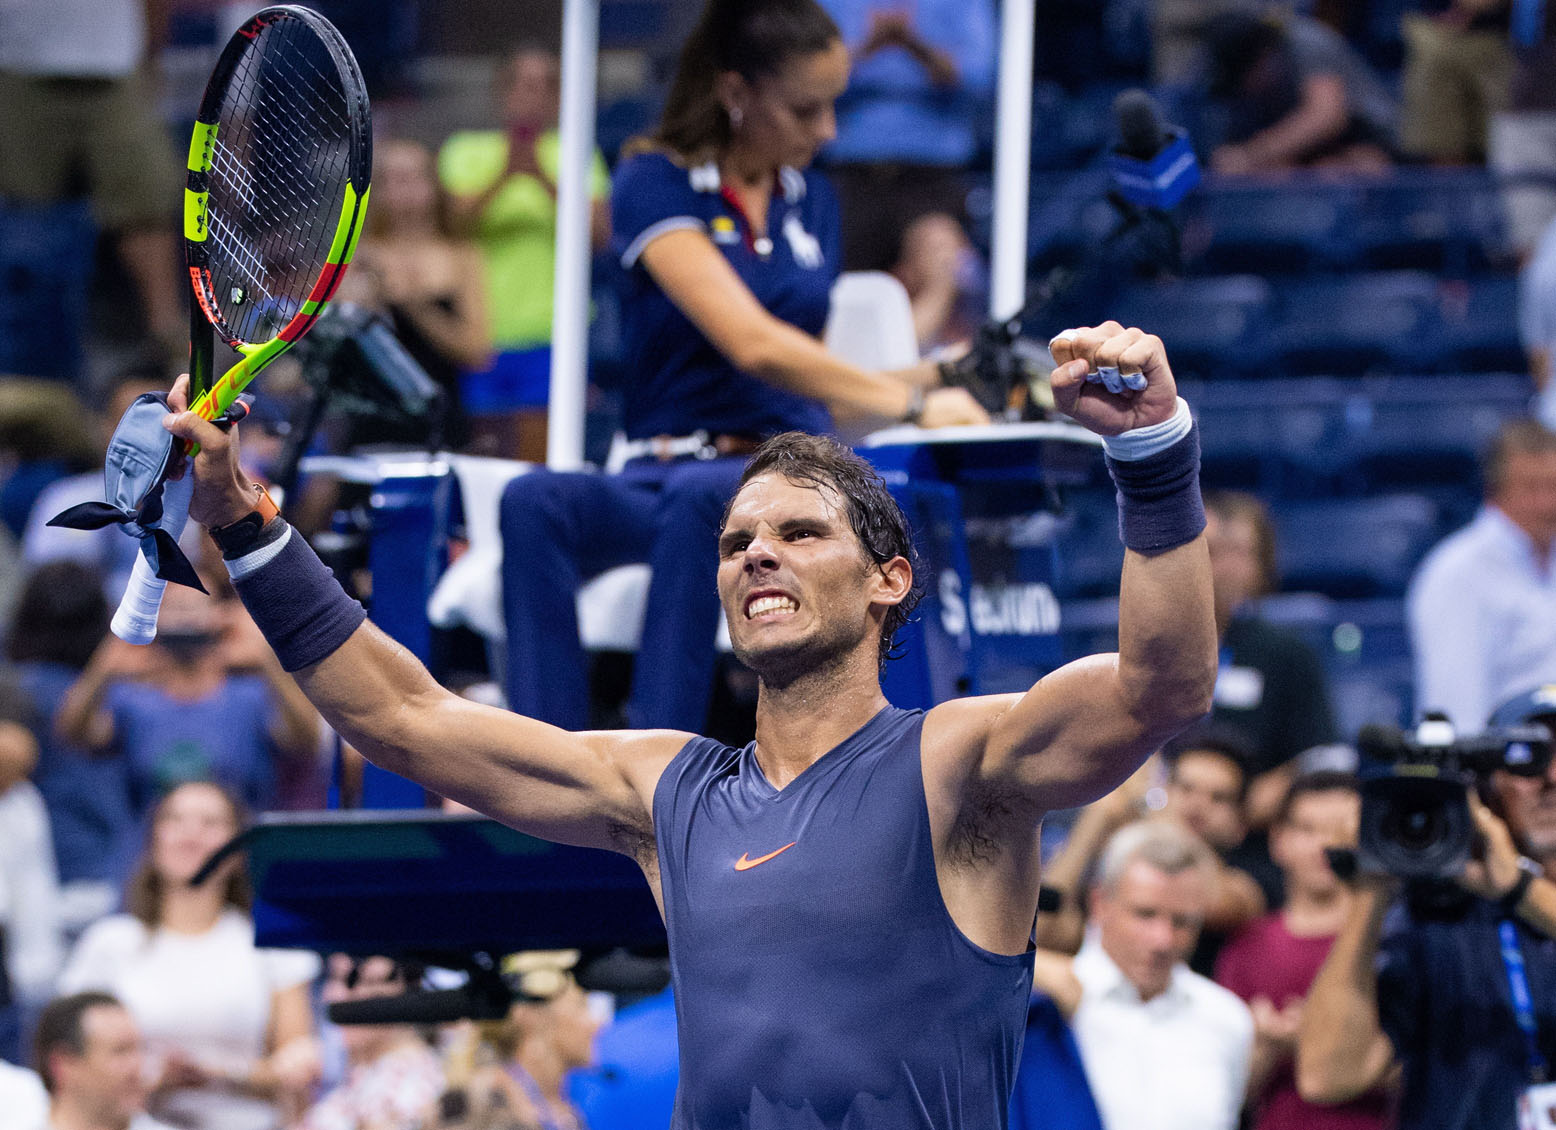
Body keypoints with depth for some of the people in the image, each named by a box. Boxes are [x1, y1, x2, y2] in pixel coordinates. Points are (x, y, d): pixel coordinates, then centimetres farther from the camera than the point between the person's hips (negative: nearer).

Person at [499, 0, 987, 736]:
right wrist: (906, 402, -19)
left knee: (699, 499, -37)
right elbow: (752, 344, -16)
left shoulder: (810, 203, 17)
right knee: (536, 503, -37)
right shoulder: (656, 185, -1)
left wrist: (935, 375, 7)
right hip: (664, 474, -2)